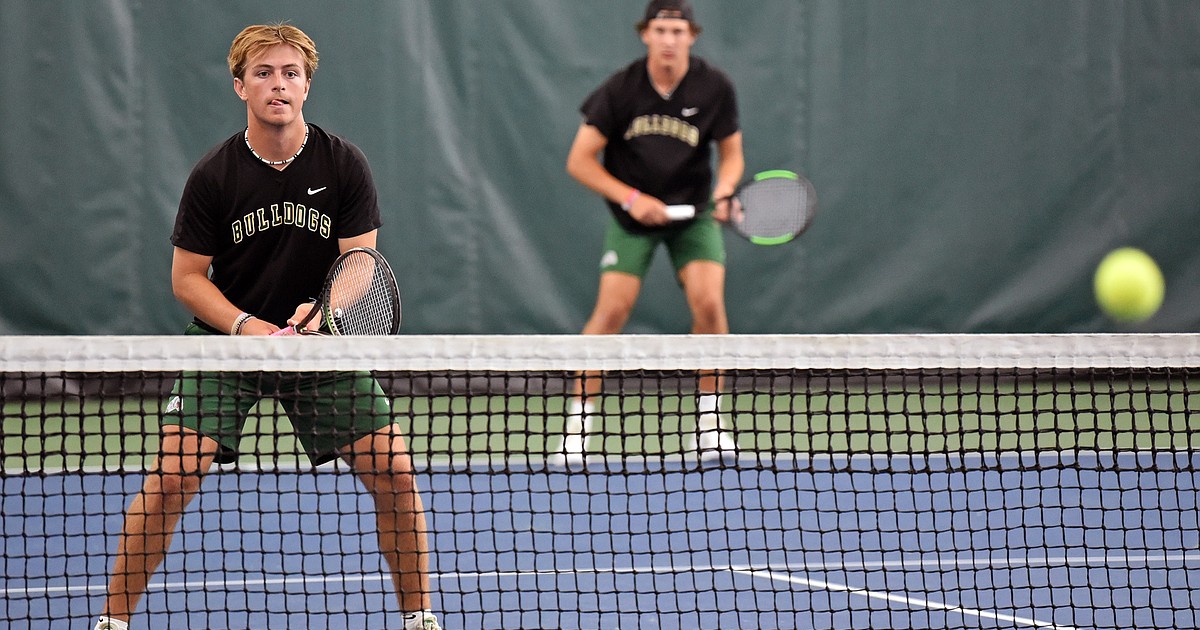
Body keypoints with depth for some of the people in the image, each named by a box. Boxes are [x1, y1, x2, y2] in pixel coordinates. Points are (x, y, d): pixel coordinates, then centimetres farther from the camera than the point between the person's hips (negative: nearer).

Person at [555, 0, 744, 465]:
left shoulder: (715, 87, -12)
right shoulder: (620, 90, -16)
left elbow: (731, 152, 0)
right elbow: (579, 160, -11)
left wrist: (724, 190, -21)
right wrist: (630, 198, -21)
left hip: (693, 211, 1)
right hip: (633, 213, -1)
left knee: (709, 303, -16)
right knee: (612, 309, -13)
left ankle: (708, 422, -2)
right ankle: (578, 425, -4)